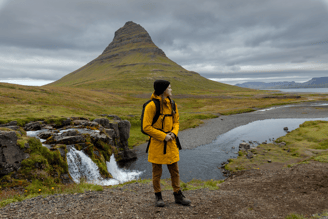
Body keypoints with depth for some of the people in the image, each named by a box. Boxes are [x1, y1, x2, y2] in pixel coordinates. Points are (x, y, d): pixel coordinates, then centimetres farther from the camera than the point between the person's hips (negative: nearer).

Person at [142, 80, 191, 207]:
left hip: (171, 144, 6)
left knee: (175, 170, 13)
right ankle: (158, 196, 29)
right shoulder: (151, 106, -15)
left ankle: (178, 195, 29)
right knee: (157, 171, 10)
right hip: (156, 144, -5)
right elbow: (146, 127, -16)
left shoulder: (172, 104, 5)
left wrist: (174, 133, -5)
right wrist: (163, 136, -17)